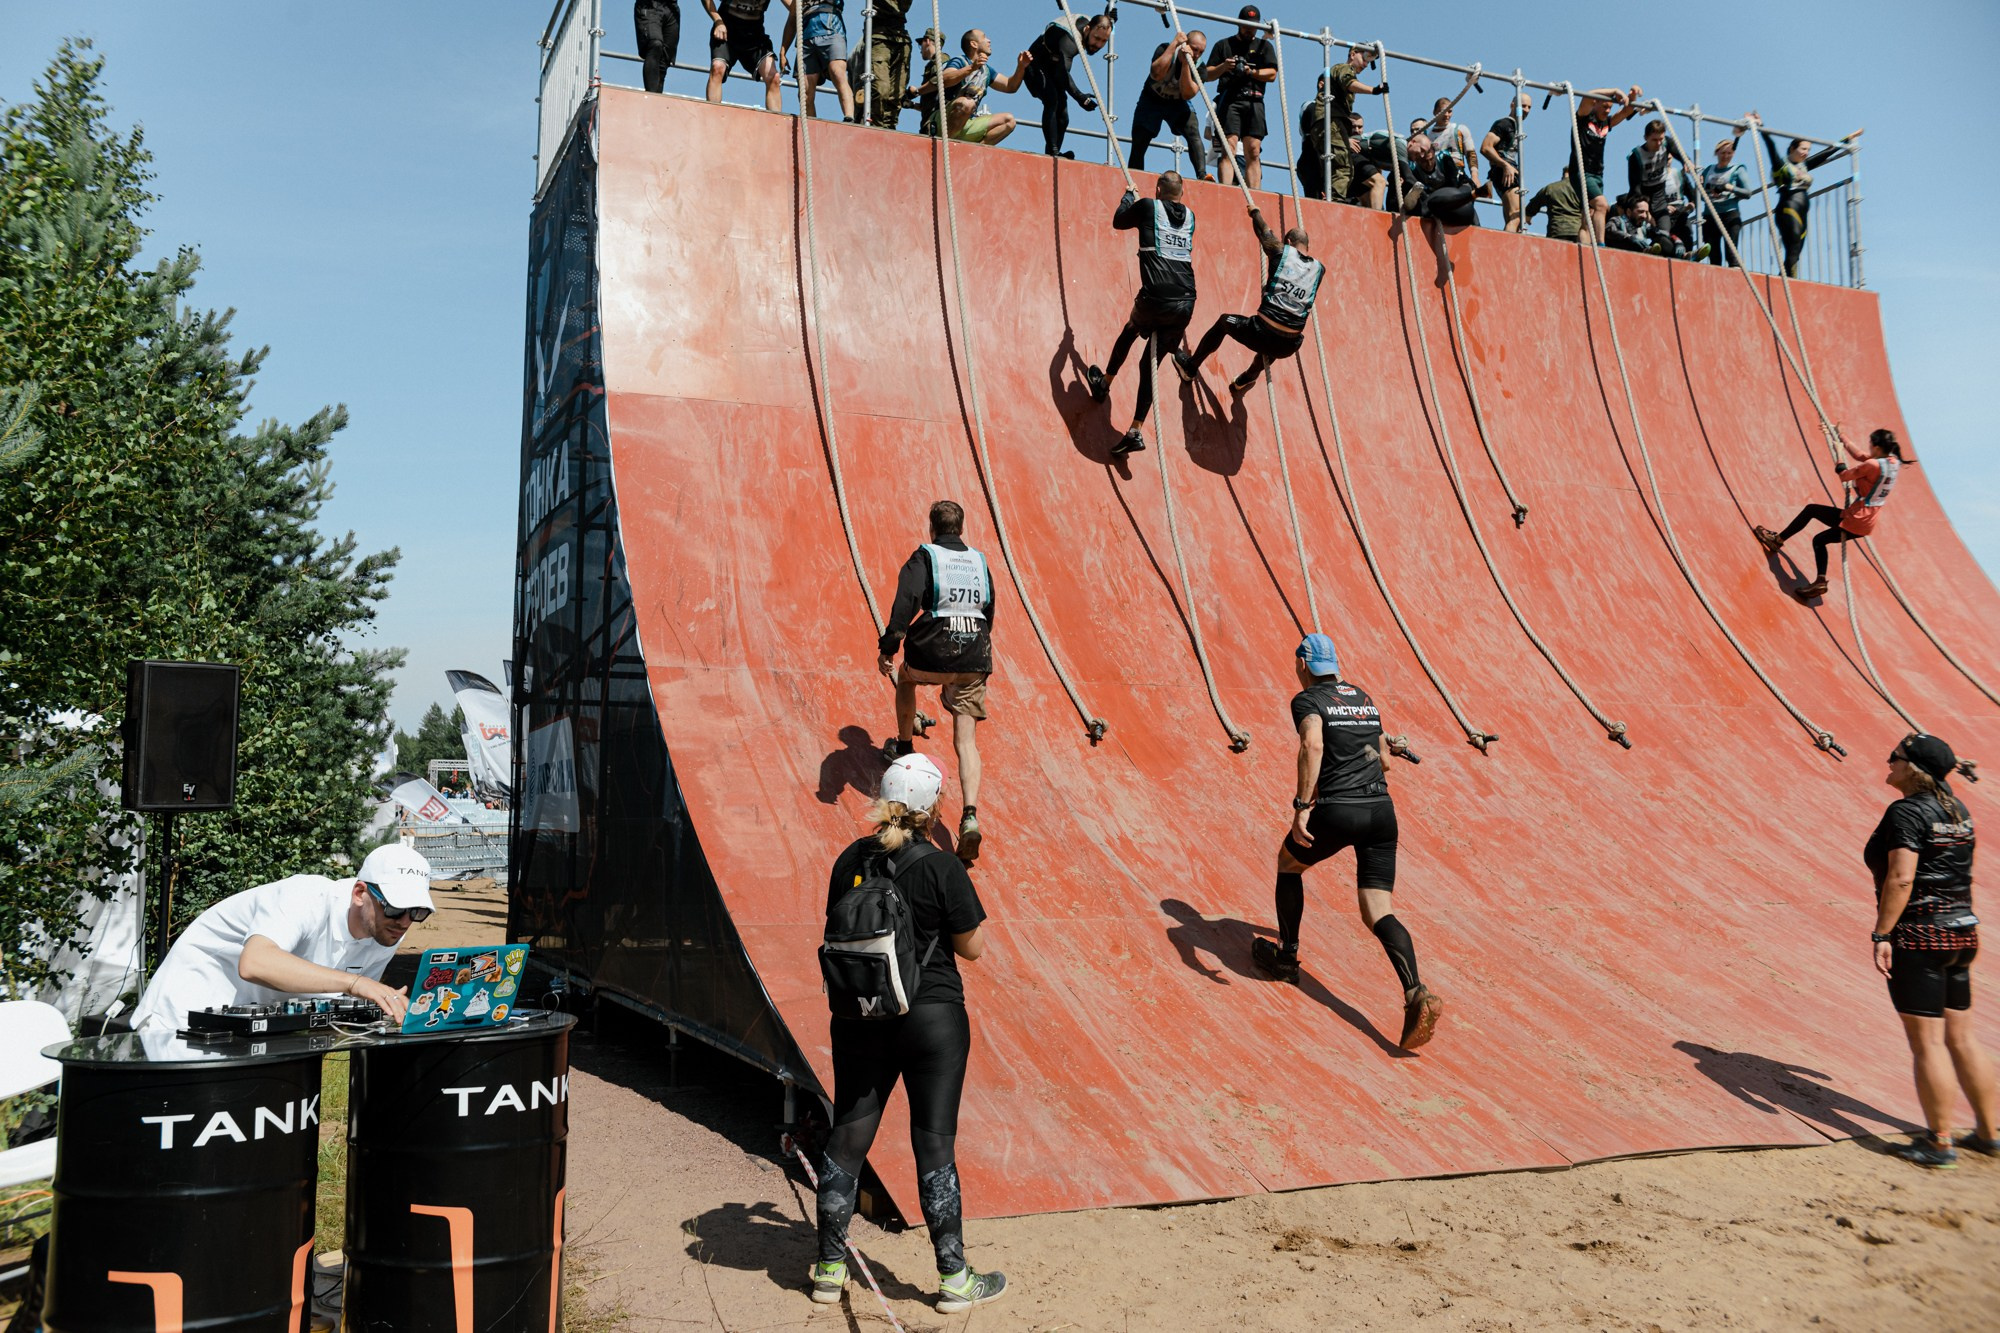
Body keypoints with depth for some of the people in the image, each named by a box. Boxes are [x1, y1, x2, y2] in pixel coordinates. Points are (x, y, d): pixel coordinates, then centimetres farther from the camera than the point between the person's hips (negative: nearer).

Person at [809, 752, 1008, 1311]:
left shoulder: (851, 860, -1)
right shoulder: (941, 868, -15)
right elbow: (973, 947, -7)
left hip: (859, 1018, 4)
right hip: (931, 1018, -4)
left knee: (848, 1138, 13)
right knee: (934, 1143, 4)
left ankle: (829, 1269, 25)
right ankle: (954, 1278, 15)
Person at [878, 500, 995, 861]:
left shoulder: (924, 557, 1)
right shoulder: (980, 561, 16)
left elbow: (905, 602, -14)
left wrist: (887, 647, -15)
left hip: (931, 654, -3)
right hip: (974, 660, 3)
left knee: (905, 679, 35)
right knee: (966, 740, 1)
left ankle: (904, 748, 47)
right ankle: (969, 815, -16)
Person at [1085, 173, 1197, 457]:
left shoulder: (1148, 207, 3)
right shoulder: (1189, 216, 16)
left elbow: (1118, 222, 21)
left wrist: (1129, 194, 37)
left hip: (1155, 299, -3)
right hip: (1185, 303, 3)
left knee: (1130, 329, 31)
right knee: (1150, 363, 10)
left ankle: (1105, 383, 44)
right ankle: (1136, 432, 3)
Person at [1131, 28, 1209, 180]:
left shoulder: (1198, 66, -15)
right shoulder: (1165, 50, -21)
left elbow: (1187, 94, -28)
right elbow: (1157, 74, -41)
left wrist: (1185, 64, -36)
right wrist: (1175, 44, -38)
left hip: (1178, 103, 1)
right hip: (1152, 100, -1)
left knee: (1194, 134, -25)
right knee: (1139, 144, -5)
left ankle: (1202, 175, -34)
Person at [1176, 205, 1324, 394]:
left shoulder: (1281, 252, -1)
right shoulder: (1319, 269, 8)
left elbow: (1263, 230, 18)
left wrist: (1255, 212, 38)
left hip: (1262, 333, -3)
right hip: (1289, 346, 4)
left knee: (1224, 322, 29)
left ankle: (1190, 367, 41)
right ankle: (1244, 381, 60)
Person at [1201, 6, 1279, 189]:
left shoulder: (1264, 46, 23)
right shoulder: (1223, 45, 20)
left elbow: (1272, 74, 8)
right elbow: (1208, 76, 12)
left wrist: (1250, 72, -8)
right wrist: (1223, 67, -8)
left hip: (1254, 102, 2)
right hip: (1229, 100, -1)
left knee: (1253, 152, -7)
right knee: (1229, 147, -16)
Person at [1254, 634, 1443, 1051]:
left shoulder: (1308, 700, 0)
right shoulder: (1364, 697, 20)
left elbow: (1312, 744, -22)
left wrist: (1302, 806, -23)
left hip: (1336, 811, -5)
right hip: (1381, 809, 5)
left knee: (1288, 863, 26)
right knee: (1378, 912, 2)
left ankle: (1286, 957, 35)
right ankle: (1417, 994, -22)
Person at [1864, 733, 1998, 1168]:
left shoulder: (1906, 812, -14)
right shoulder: (1958, 810, 11)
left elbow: (1901, 877, -22)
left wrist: (1881, 934, -20)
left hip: (1917, 936, -8)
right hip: (1962, 932, 8)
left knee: (1927, 1041, -1)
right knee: (1961, 1038, 16)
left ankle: (1939, 1142, 6)